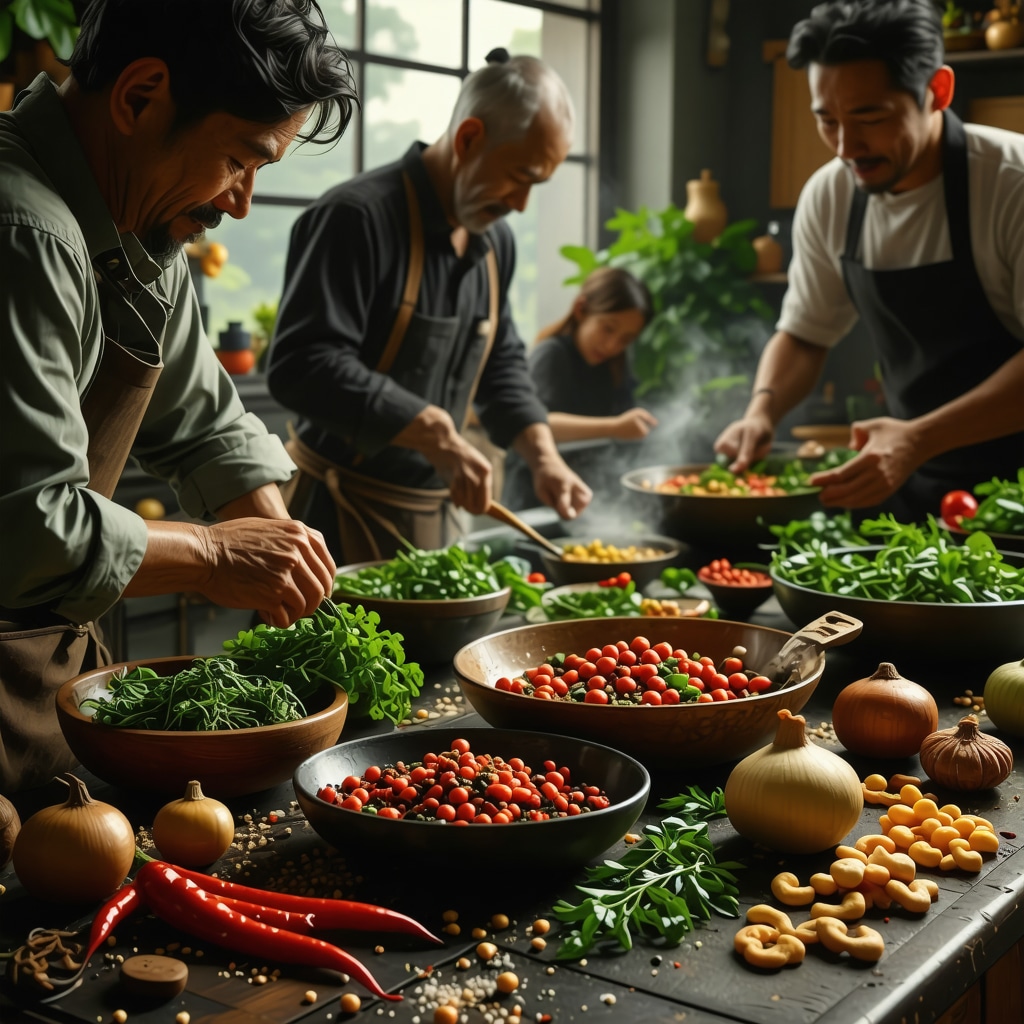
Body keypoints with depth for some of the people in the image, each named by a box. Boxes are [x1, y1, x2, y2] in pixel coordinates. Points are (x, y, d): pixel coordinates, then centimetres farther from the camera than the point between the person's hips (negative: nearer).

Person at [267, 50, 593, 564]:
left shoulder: (495, 241, 9)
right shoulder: (357, 218, -19)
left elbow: (501, 364, 18)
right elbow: (302, 365, -27)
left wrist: (542, 454, 2)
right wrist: (432, 432, -30)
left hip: (436, 511, 8)